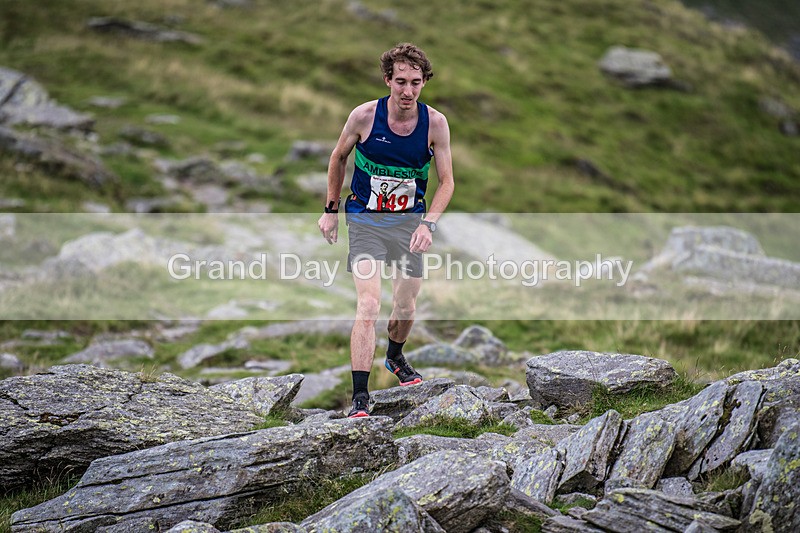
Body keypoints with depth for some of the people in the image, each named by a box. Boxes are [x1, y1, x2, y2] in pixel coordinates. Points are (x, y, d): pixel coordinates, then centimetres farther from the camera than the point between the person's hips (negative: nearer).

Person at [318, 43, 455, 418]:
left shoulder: (435, 123, -11)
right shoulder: (364, 116, -15)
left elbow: (446, 180, -3)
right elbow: (338, 158, 4)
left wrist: (429, 223, -17)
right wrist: (330, 210, 7)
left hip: (410, 220, 3)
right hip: (365, 218, -3)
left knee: (406, 306, 14)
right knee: (369, 305, -17)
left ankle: (395, 358, 47)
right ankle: (360, 397, -15)